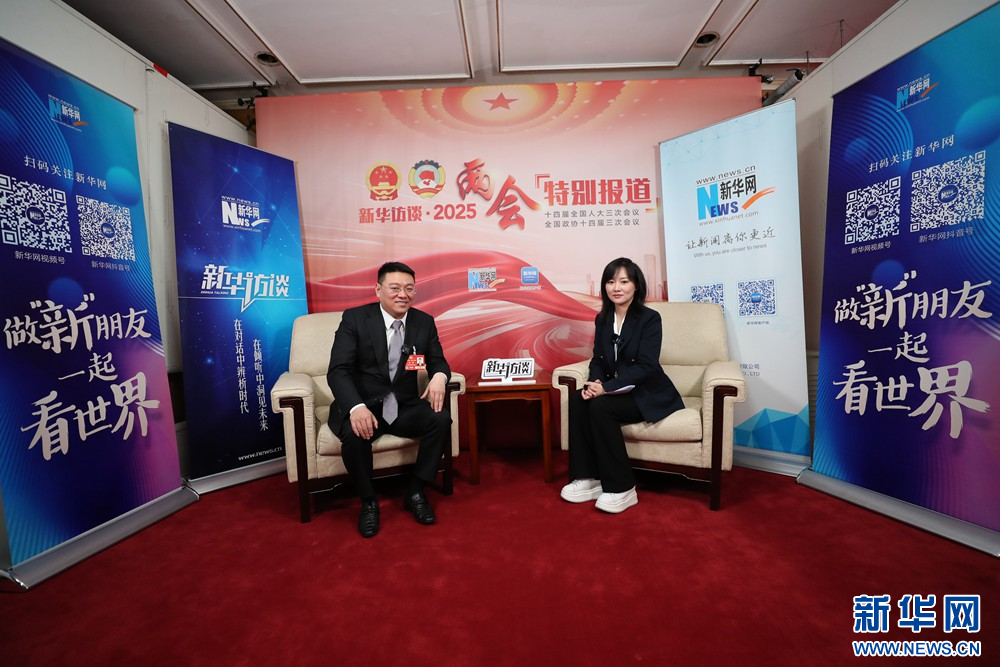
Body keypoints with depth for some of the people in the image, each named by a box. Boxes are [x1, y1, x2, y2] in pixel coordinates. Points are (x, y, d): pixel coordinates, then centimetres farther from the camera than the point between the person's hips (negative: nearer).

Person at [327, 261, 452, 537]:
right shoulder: (354, 318, -8)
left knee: (441, 419, -23)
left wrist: (439, 376, -19)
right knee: (355, 434, -33)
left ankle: (415, 492, -3)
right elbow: (338, 371, -14)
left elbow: (438, 361, 8)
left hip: (404, 406, 3)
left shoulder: (425, 322, 2)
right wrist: (357, 407, -33)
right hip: (362, 405, -2)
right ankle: (368, 501, -4)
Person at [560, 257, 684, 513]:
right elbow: (598, 360, 6)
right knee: (577, 400, -22)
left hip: (649, 394, -5)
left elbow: (645, 366, -20)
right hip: (616, 391, 6)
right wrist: (595, 382, -17)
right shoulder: (602, 319, 7)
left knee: (600, 406, -30)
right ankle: (589, 478, -13)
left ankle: (622, 488, -18)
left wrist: (605, 387, -27)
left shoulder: (650, 318, -12)